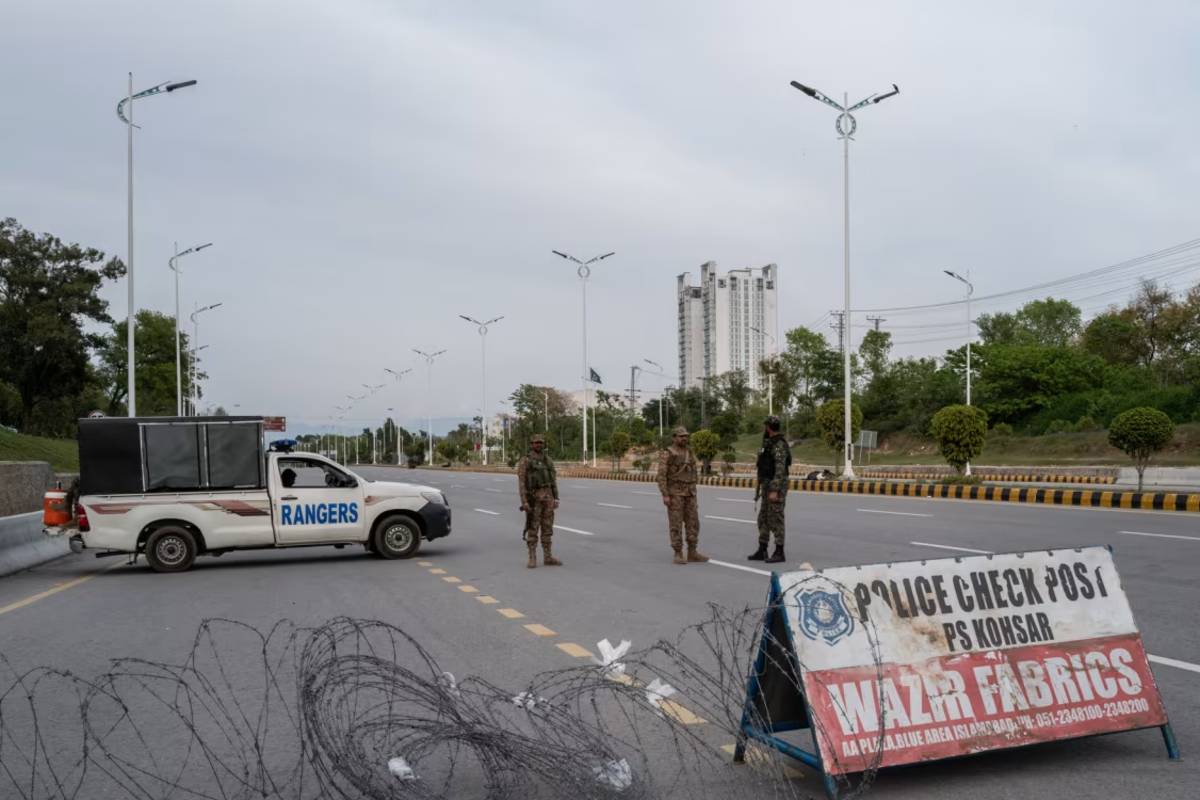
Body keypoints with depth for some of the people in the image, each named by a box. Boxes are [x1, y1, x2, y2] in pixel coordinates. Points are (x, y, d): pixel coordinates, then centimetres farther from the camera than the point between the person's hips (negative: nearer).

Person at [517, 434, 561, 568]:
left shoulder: (548, 460, 11)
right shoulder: (525, 461, -5)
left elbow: (553, 480, 12)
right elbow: (521, 482, -9)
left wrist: (556, 498, 5)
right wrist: (524, 501, -16)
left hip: (547, 497, 5)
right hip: (533, 497, -5)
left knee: (547, 527, 6)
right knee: (532, 528, -4)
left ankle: (548, 557, 11)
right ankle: (532, 559, 2)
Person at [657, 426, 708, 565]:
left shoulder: (689, 453, 12)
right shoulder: (666, 454, -9)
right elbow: (661, 475, -12)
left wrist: (693, 494, 15)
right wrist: (665, 495, -18)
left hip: (688, 493, 6)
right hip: (674, 493, -6)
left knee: (693, 522, 4)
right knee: (676, 524, -5)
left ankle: (692, 553, 11)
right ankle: (678, 554, 1)